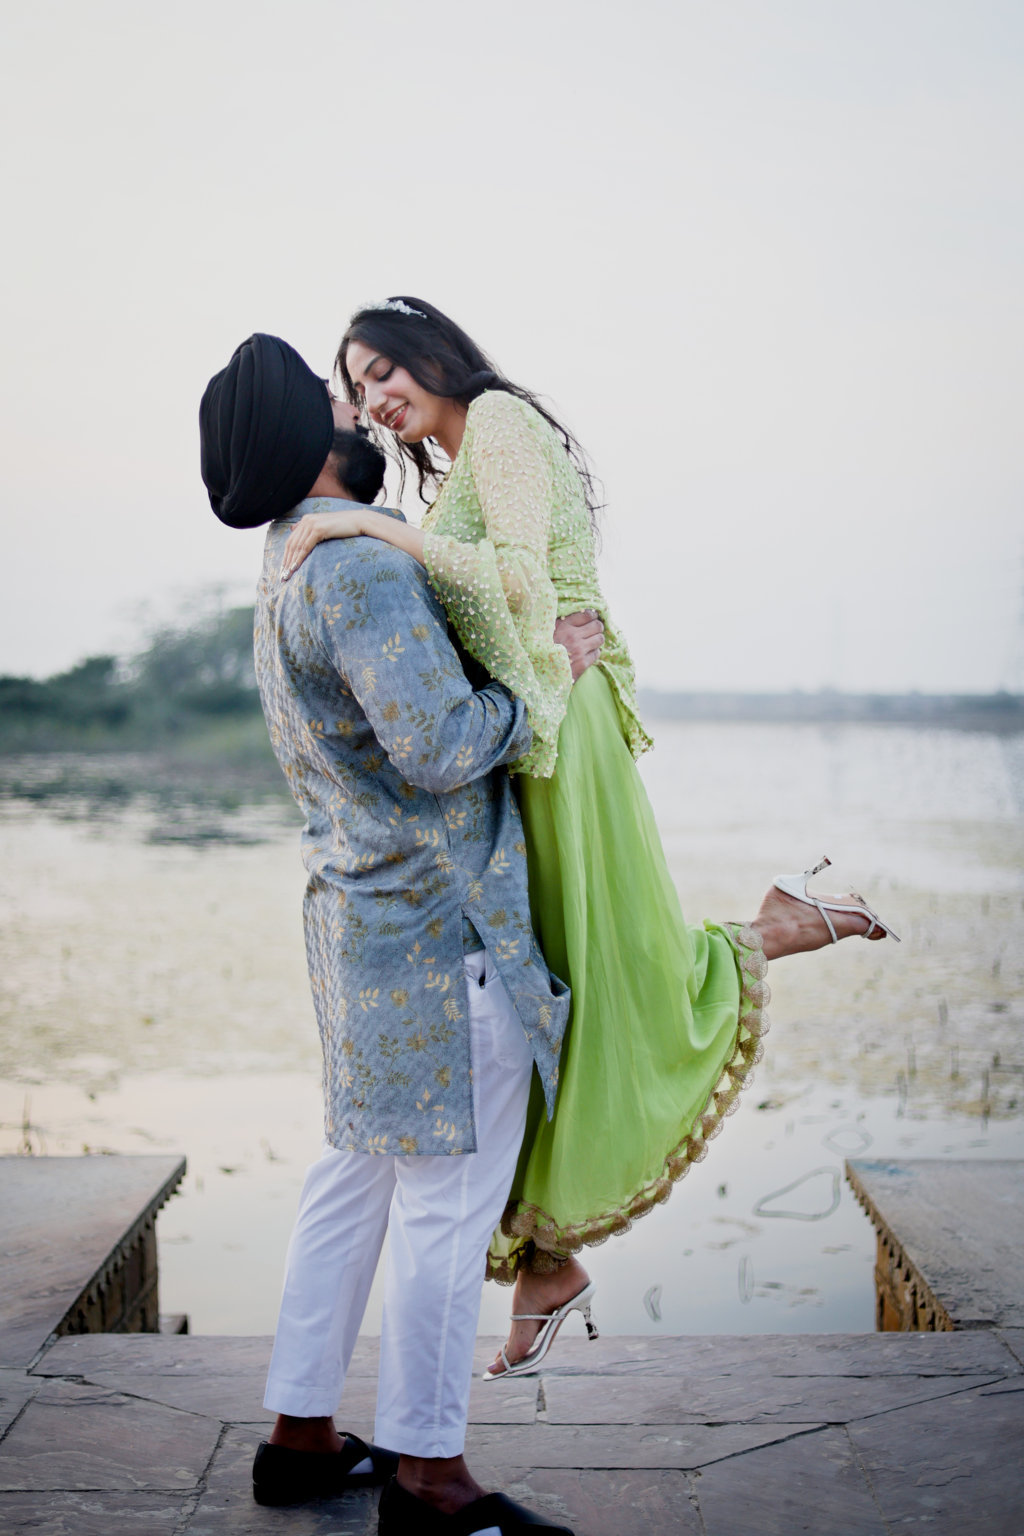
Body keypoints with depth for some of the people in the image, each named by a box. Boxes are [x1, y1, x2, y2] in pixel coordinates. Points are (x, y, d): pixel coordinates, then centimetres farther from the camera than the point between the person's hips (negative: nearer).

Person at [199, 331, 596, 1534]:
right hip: (441, 928, -10)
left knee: (357, 1175, 17)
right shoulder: (359, 568, -18)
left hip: (362, 916, 10)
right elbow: (441, 746, -26)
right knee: (449, 1193, 0)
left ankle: (300, 1434, 28)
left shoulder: (291, 577, 15)